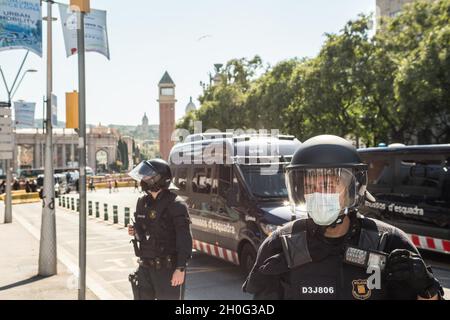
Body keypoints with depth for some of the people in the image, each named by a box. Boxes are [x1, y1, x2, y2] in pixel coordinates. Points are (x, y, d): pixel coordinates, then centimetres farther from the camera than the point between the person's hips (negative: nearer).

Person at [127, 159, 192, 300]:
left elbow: (185, 240, -17)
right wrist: (134, 231, -1)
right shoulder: (143, 202, 8)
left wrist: (180, 269, -21)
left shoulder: (175, 204, -14)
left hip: (168, 269, -7)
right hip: (145, 267, 7)